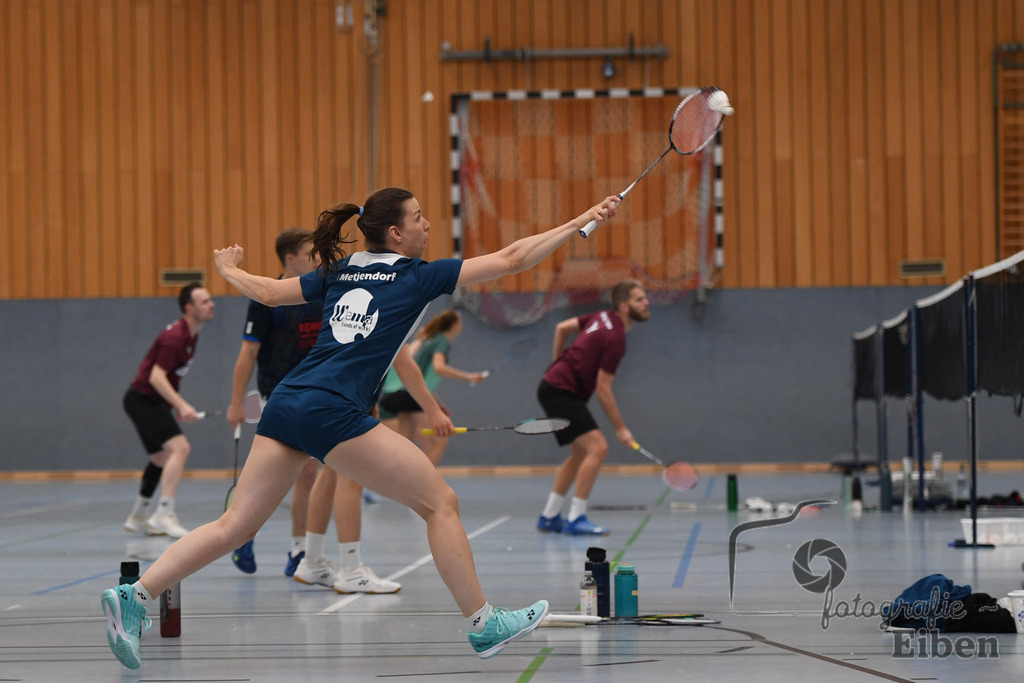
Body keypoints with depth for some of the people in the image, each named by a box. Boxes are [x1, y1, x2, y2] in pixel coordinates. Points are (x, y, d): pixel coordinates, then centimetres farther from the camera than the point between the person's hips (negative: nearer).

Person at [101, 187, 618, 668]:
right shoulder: (418, 276, 5)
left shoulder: (338, 274, 20)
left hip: (284, 406, 7)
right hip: (331, 412, -7)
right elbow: (512, 259, 5)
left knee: (233, 526, 9)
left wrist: (228, 270, 48)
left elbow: (268, 292, 27)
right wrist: (582, 222, 11)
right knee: (440, 502, 2)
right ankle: (482, 625, 5)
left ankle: (134, 596, 0)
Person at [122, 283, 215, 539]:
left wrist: (175, 405, 20)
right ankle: (164, 514, -27)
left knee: (162, 459, 19)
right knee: (179, 447, -23)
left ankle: (138, 518, 31)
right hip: (142, 399, -11)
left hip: (153, 401, 11)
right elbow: (156, 377, -27)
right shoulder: (175, 337, -21)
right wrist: (181, 405, -33)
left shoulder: (191, 335, 10)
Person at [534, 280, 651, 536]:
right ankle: (575, 519, -18)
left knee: (579, 454, 18)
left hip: (553, 385, 11)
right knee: (598, 448, -18)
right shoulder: (615, 338, -20)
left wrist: (560, 366, 27)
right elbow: (603, 389, -18)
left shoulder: (602, 317, 7)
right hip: (561, 392, -11)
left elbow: (562, 328, 18)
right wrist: (620, 428, -11)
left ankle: (549, 517, 23)